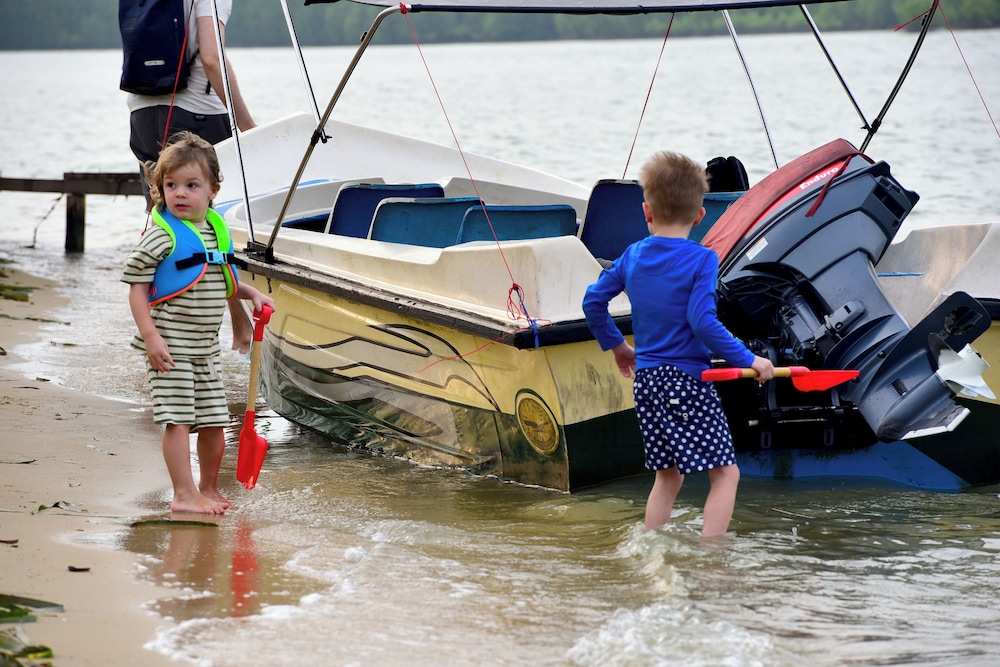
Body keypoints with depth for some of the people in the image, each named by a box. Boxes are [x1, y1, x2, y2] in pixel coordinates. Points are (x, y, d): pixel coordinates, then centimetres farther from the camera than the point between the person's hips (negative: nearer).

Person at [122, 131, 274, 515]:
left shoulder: (217, 231, 9)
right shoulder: (161, 236, -13)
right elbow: (136, 285, -13)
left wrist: (252, 294, 9)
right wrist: (150, 335, -19)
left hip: (204, 347, 7)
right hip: (170, 346, -7)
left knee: (213, 422, 12)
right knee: (178, 419, -10)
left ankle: (209, 489, 28)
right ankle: (184, 495, -4)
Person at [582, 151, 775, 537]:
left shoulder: (632, 256, 6)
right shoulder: (701, 260, -11)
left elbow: (593, 302, 13)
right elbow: (702, 323, -20)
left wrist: (616, 345, 27)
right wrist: (748, 360, -12)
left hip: (645, 379, 7)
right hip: (687, 379, -7)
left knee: (667, 476, 18)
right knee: (725, 472, 0)